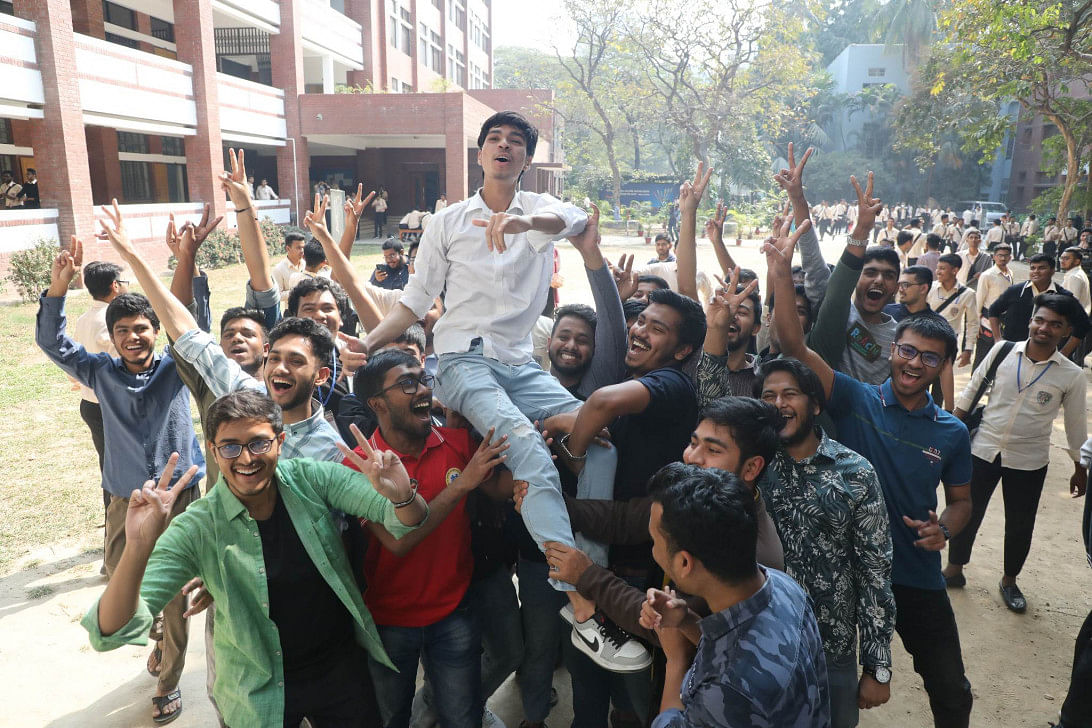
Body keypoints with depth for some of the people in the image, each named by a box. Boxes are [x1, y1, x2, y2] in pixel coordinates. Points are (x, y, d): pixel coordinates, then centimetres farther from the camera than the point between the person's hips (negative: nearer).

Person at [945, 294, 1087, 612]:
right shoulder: (1003, 351, -8)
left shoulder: (1071, 376, -8)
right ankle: (954, 569, 33)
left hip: (1028, 462, 0)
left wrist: (1080, 467, 10)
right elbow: (972, 390, 2)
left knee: (1020, 525, 12)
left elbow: (1075, 423, 4)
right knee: (966, 512, 11)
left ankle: (1009, 581, 37)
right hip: (982, 450, 0)